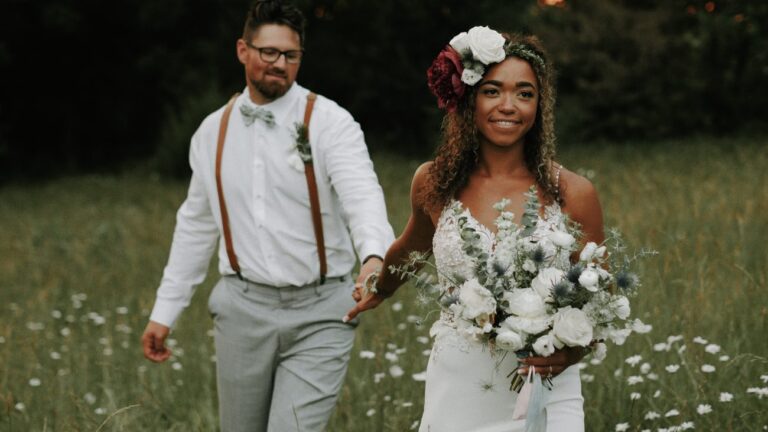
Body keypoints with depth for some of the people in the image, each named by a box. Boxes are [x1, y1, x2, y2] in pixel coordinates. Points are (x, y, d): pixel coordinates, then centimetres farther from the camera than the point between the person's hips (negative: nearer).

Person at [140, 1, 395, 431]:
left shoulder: (330, 122, -7)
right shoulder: (213, 131, 8)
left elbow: (362, 194, -24)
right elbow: (196, 226, 15)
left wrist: (375, 256, -45)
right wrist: (164, 312, 14)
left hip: (319, 313, -4)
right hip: (244, 307, 4)